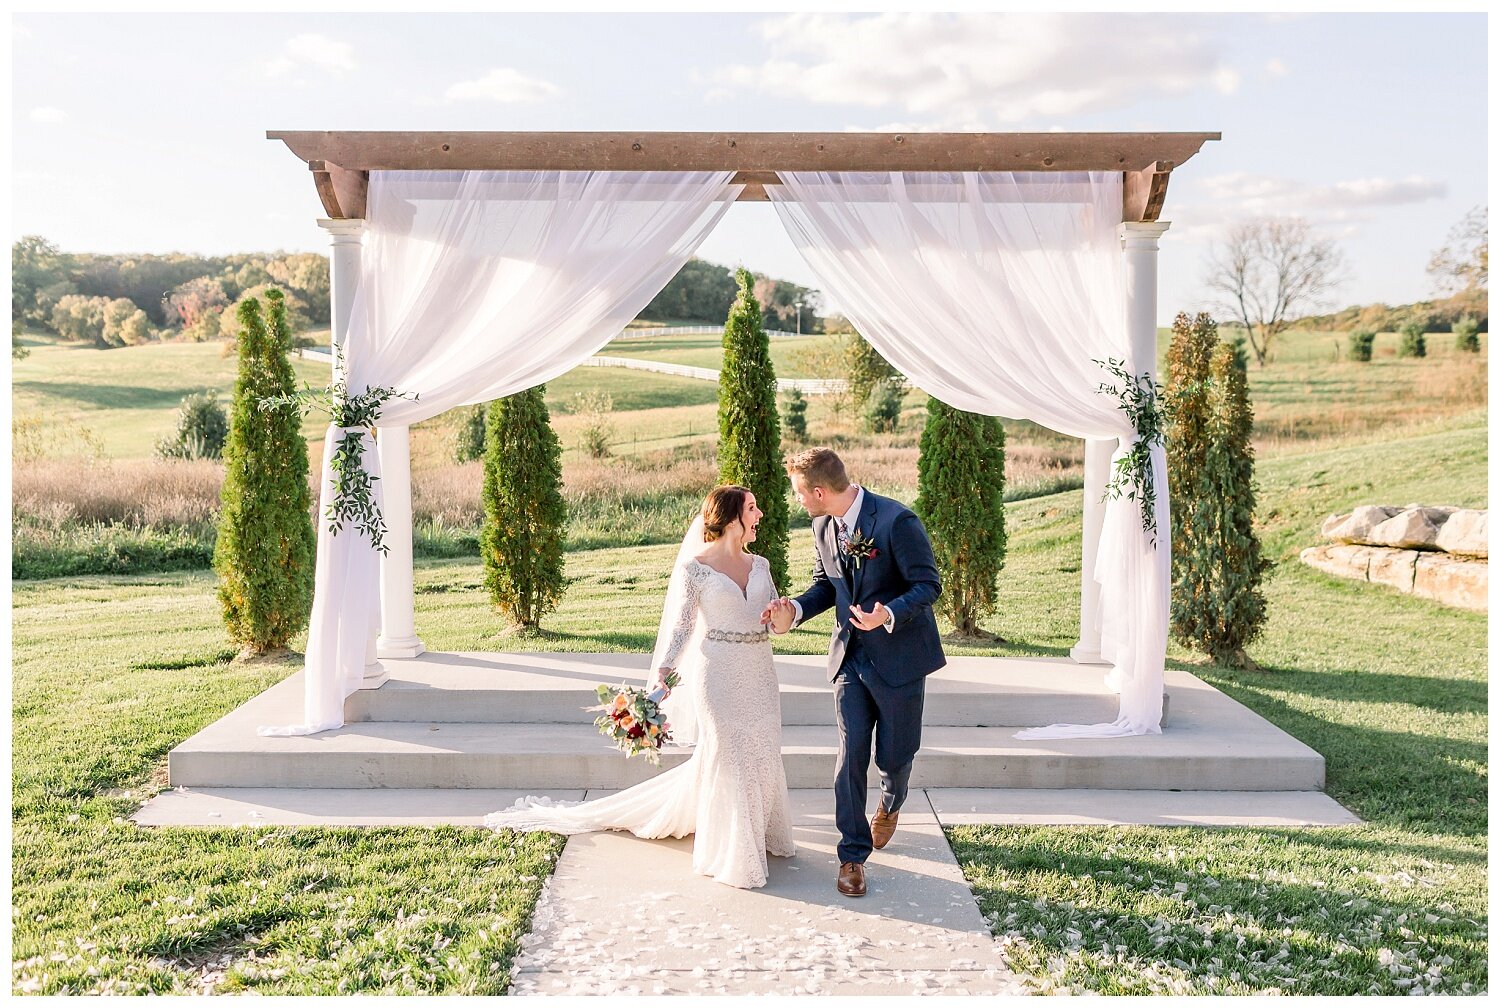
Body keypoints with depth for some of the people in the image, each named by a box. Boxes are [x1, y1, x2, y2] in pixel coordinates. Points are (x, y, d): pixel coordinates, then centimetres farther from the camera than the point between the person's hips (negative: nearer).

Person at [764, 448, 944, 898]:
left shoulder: (897, 521, -21)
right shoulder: (822, 528, 1)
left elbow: (928, 585, -17)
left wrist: (889, 615, -34)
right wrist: (794, 610, -5)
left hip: (899, 656, -4)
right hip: (850, 657, 5)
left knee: (894, 755, 11)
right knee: (851, 755, -1)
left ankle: (890, 805, 46)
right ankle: (852, 854, 10)